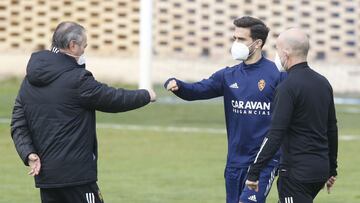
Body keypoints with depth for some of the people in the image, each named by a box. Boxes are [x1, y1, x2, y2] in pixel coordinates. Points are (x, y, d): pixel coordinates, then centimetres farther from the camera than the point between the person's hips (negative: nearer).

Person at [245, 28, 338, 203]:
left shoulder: (288, 87, -15)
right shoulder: (323, 83, 10)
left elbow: (275, 135, -19)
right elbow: (332, 130, 18)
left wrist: (254, 172, -15)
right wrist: (332, 170, 26)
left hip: (297, 172, -8)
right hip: (321, 168, 8)